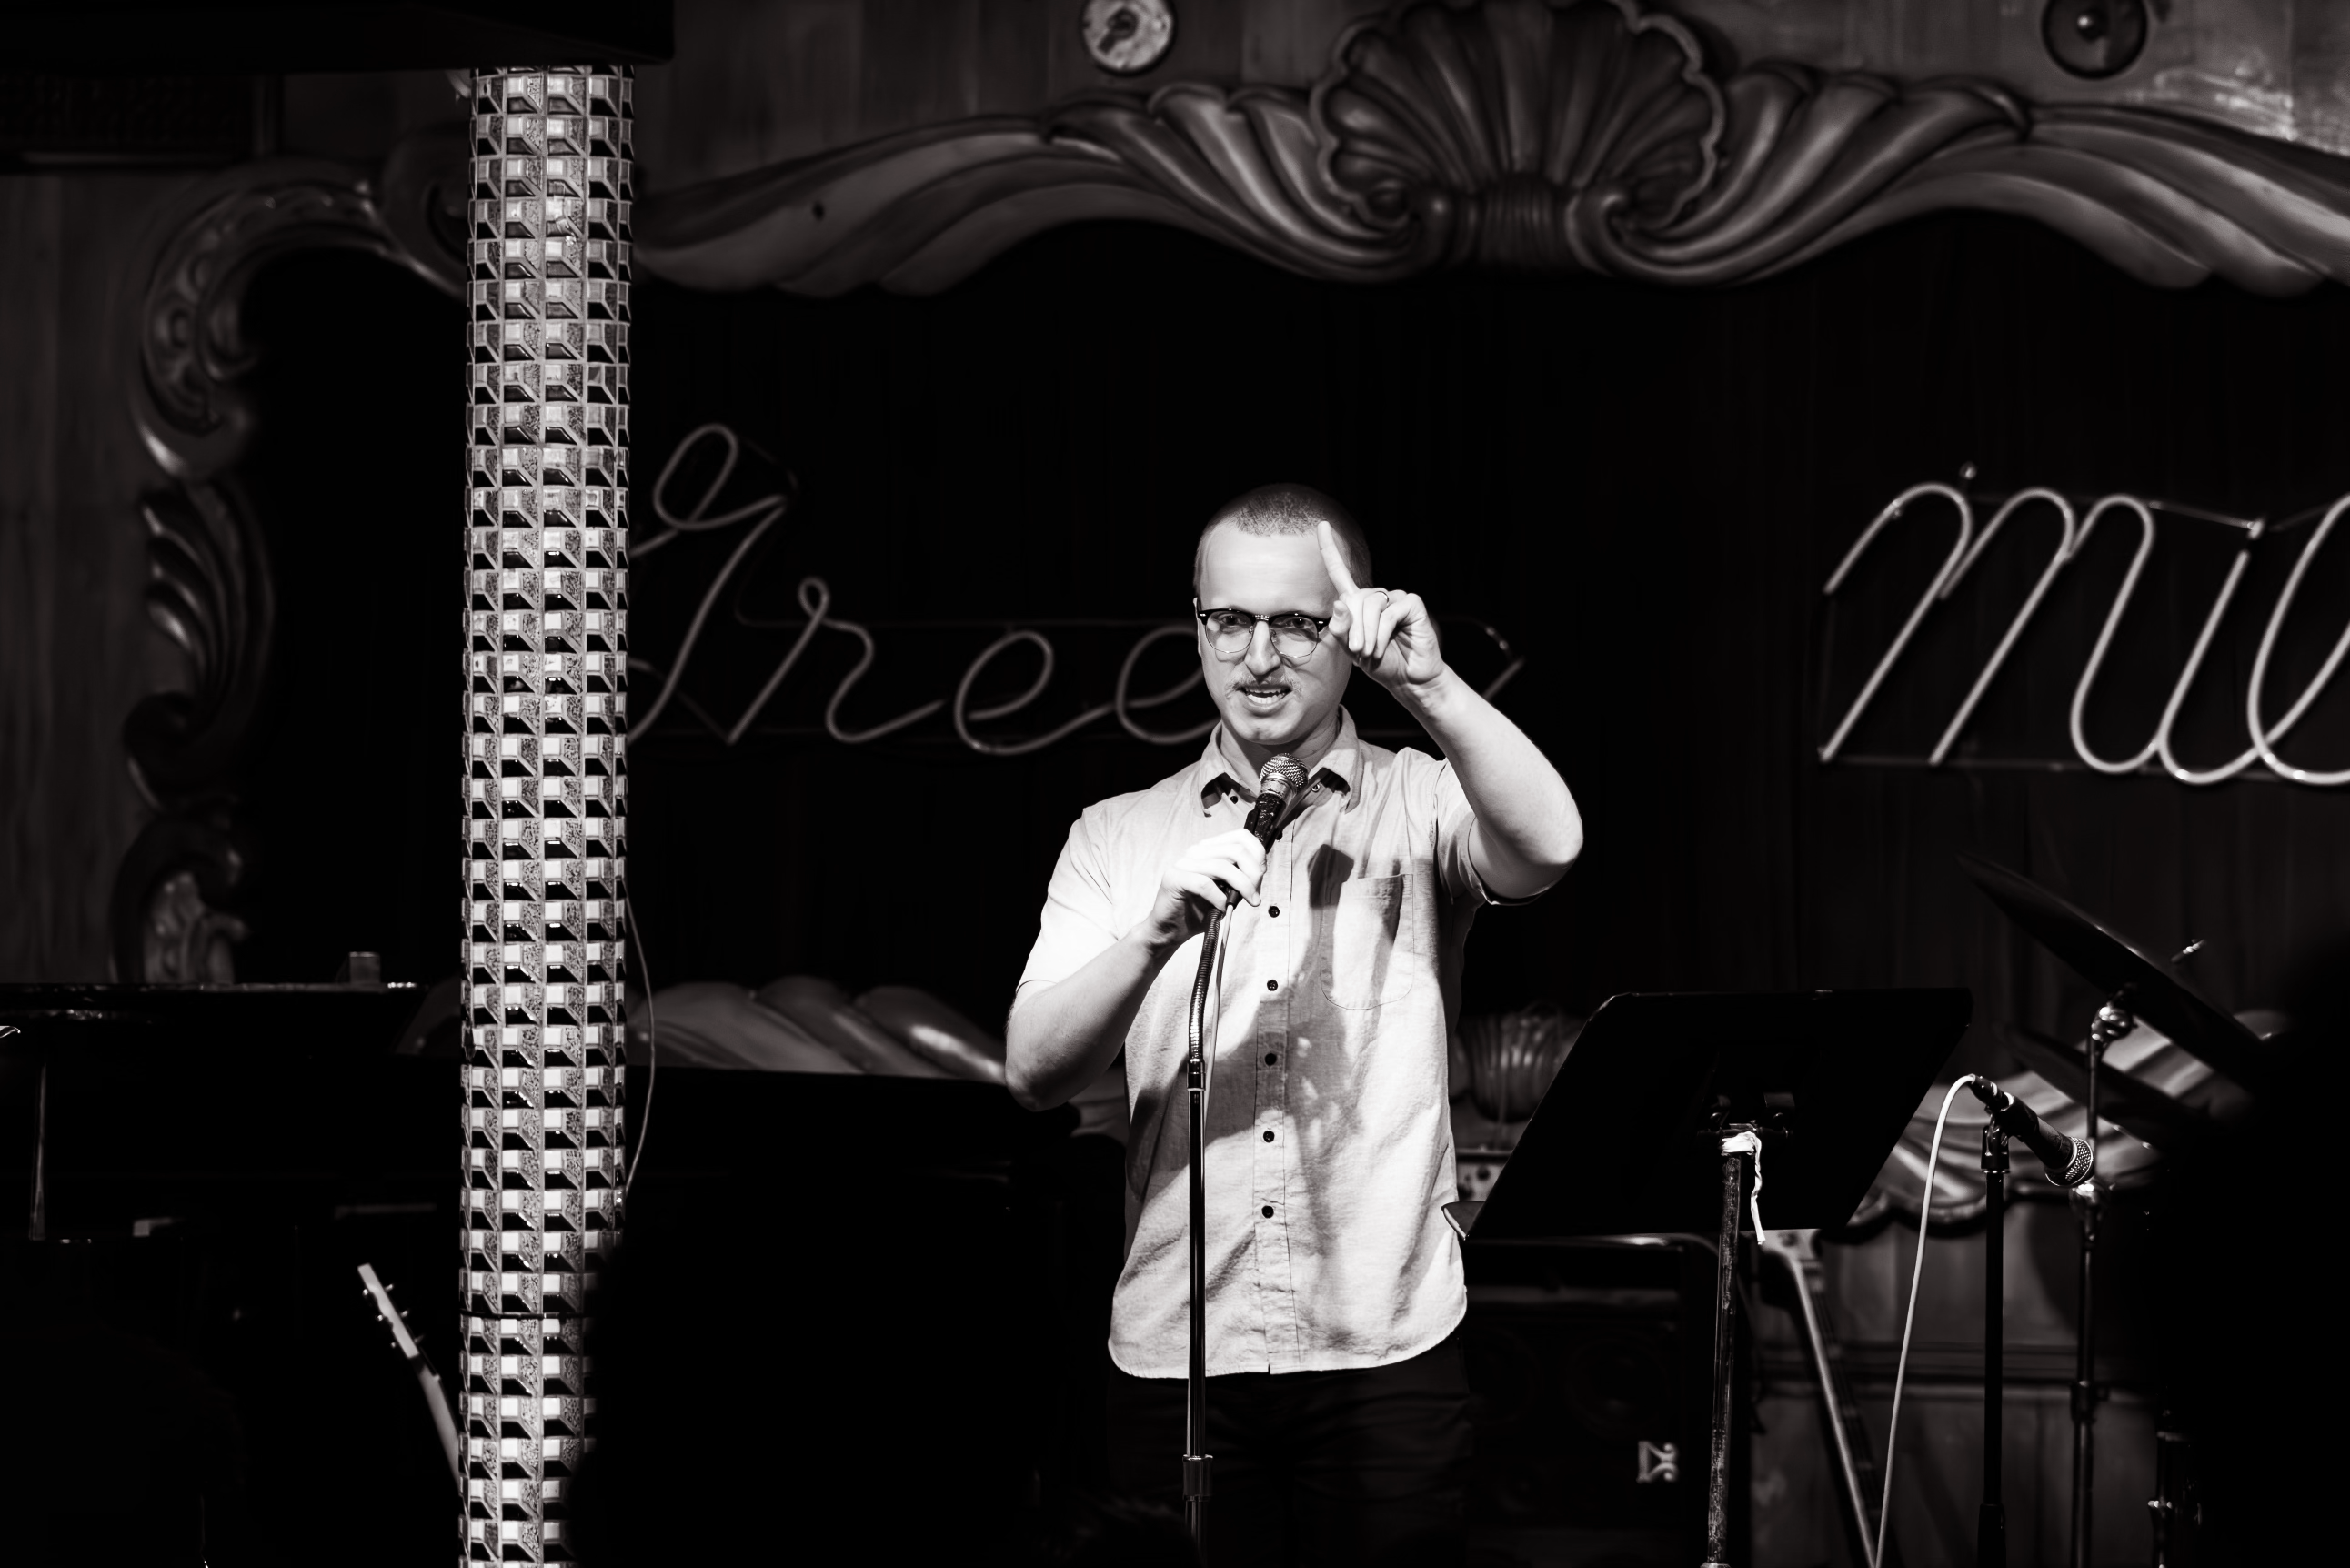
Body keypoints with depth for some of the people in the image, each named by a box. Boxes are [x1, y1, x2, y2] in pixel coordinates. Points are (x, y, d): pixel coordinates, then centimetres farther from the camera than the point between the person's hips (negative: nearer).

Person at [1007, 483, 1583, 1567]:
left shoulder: (1420, 806, 6)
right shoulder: (1119, 837, 10)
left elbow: (1548, 846, -17)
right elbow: (1035, 1071, -3)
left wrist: (1427, 684, -27)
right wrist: (1158, 931, -20)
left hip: (1384, 1355, -1)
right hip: (1176, 1354, 1)